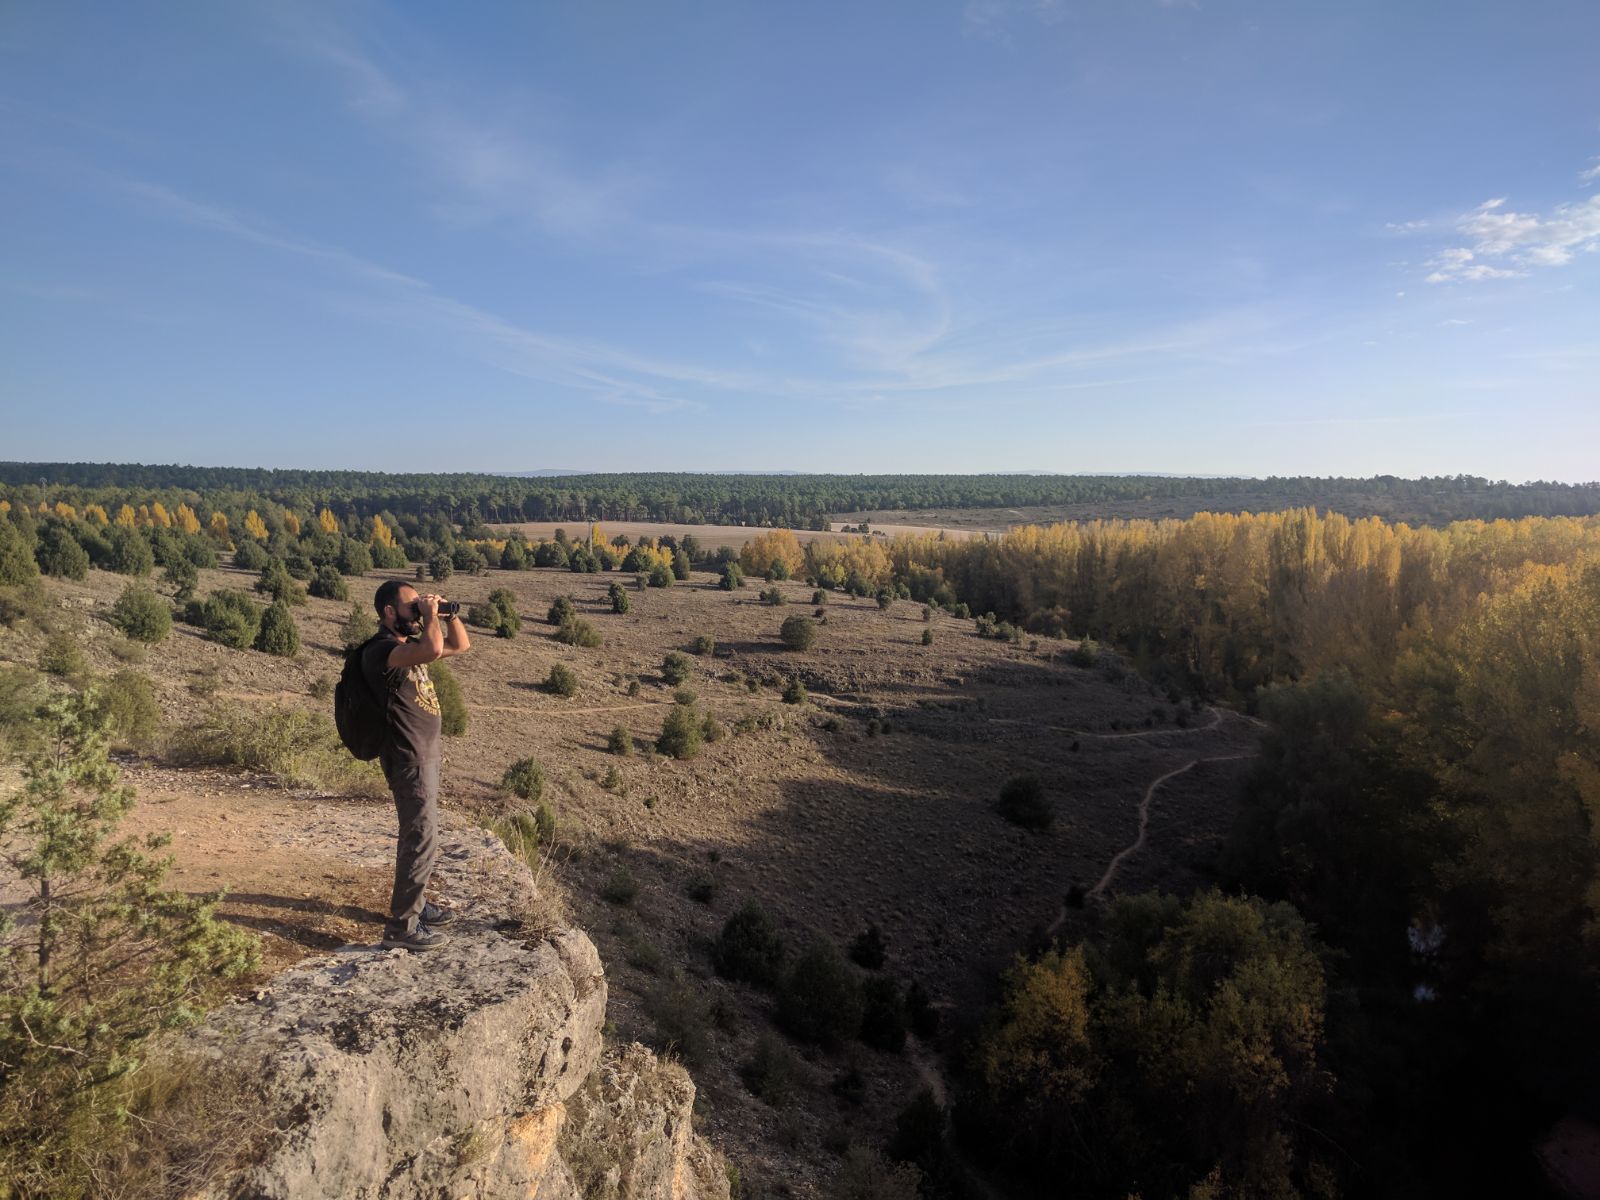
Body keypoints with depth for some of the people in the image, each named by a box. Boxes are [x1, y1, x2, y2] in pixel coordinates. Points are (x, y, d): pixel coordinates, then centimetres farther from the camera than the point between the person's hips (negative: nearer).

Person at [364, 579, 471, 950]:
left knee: (419, 834, 20)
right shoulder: (379, 650, -20)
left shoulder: (411, 645, 9)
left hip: (425, 752, 10)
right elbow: (433, 649, -40)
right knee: (421, 839, -5)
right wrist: (430, 615, -23)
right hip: (408, 757, -10)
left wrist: (449, 613, 4)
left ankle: (414, 903, 35)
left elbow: (461, 645, 19)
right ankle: (401, 927, 5)